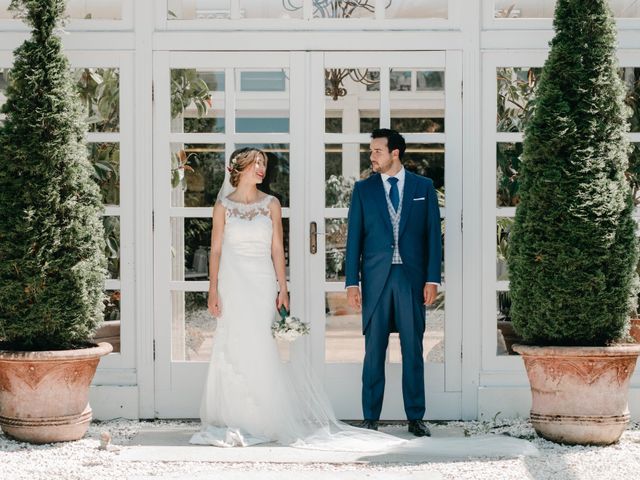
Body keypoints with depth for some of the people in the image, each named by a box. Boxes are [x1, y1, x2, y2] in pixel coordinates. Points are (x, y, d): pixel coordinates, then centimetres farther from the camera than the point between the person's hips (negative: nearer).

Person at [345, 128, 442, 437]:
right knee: (374, 351, 2)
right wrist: (352, 283, -2)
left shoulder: (424, 187, 7)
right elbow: (354, 238, 5)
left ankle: (416, 418, 10)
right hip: (375, 279, 0)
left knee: (413, 351, 3)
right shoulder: (363, 189, 7)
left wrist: (432, 279, -2)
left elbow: (433, 235, 6)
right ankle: (370, 418, 8)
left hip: (412, 278, 0)